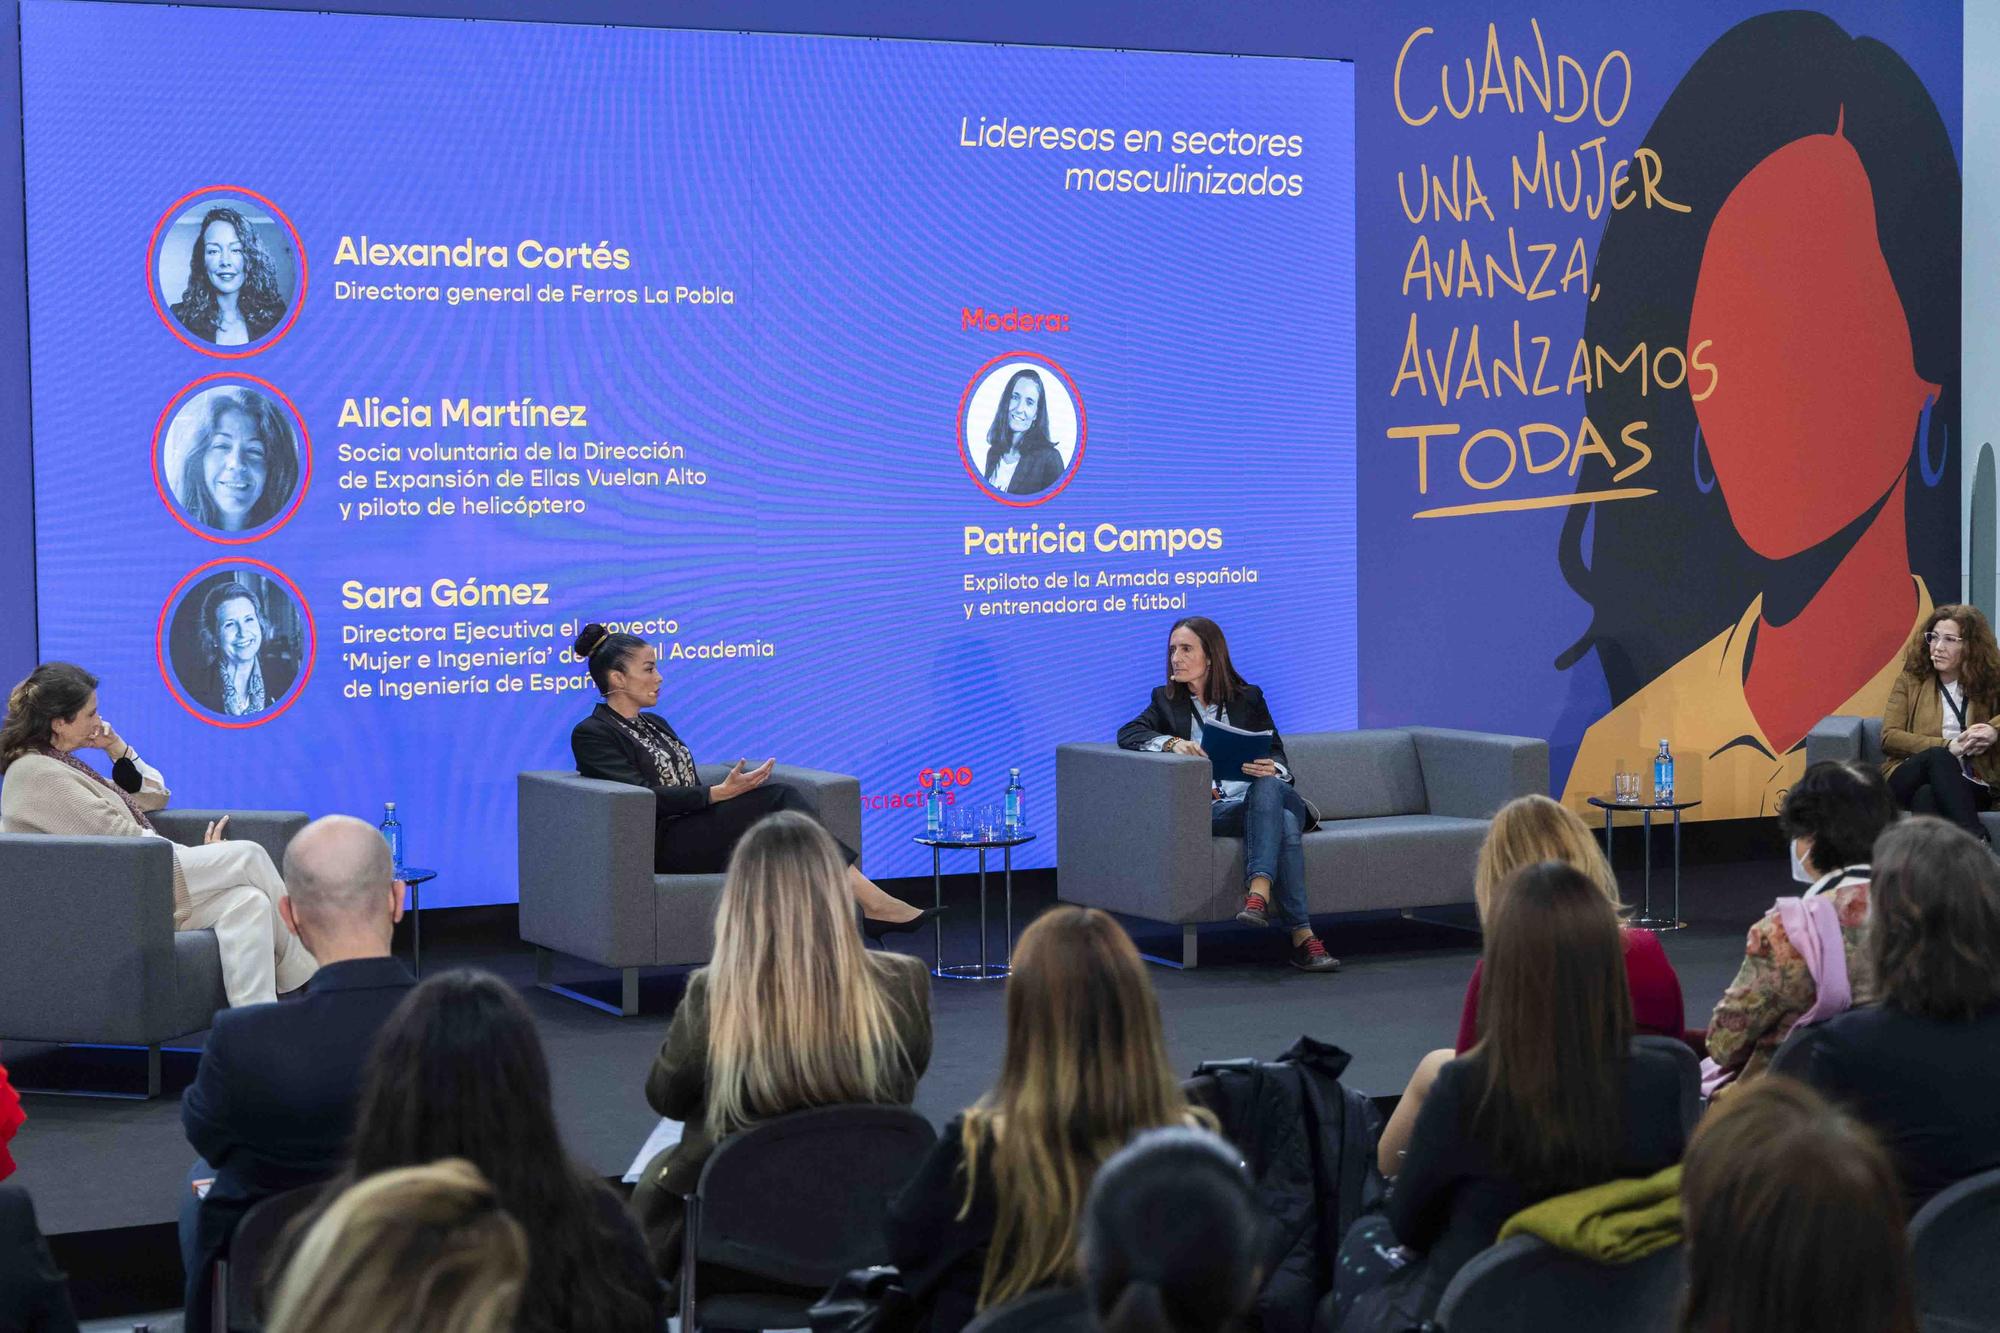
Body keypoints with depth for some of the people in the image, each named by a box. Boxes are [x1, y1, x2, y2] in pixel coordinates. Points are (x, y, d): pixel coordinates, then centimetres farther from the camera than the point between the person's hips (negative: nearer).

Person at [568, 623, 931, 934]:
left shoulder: (655, 725, 24)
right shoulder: (591, 735, -4)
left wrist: (733, 787, -1)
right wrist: (721, 793, -22)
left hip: (697, 825, 8)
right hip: (663, 847, -7)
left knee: (783, 797, -22)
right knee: (777, 798, -26)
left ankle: (867, 897, -35)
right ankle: (872, 902, -31)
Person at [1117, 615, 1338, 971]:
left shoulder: (1248, 698, 17)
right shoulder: (1166, 699, 17)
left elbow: (1278, 758, 12)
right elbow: (1127, 733, -1)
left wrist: (1271, 769, -15)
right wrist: (1172, 742, -21)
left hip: (1264, 795, 2)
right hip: (1209, 810, -2)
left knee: (1266, 787, -38)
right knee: (1284, 822, -34)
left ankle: (1258, 894, -52)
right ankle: (1302, 937, -43)